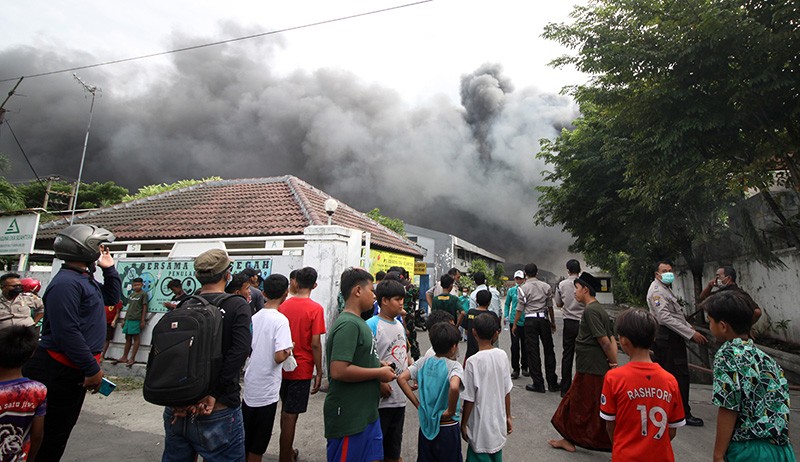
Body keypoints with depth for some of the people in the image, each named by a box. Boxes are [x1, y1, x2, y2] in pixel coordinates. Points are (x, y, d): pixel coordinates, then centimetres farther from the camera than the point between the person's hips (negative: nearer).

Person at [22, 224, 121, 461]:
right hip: (59, 372, -10)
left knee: (63, 428, 22)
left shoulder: (85, 279, 10)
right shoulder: (65, 283, -22)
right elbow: (67, 332, -27)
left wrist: (109, 269, 13)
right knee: (52, 434, 3)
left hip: (76, 371, 10)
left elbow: (111, 297, 26)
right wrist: (93, 369, -22)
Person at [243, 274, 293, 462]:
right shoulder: (281, 320, -19)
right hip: (266, 392, -6)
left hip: (250, 387, 6)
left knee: (246, 440, 21)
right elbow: (279, 357, -26)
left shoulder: (255, 317, 2)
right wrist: (288, 351, -6)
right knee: (258, 446, 10)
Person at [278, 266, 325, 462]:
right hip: (302, 369, -6)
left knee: (285, 410, 21)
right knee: (290, 415, 3)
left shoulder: (283, 305, 0)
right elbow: (315, 344, -17)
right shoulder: (315, 308, -15)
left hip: (283, 367, 6)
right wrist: (319, 372, -7)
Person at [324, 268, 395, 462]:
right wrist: (379, 373, -19)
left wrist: (378, 365, 6)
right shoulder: (348, 324, -22)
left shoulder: (357, 322, 10)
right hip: (349, 417, -9)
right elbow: (338, 371, -30)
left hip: (366, 414, 9)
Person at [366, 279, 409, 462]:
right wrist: (380, 384, -21)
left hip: (400, 398, 7)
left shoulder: (399, 324, 9)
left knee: (395, 441, 21)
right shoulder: (372, 325, -17)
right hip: (381, 399, -7)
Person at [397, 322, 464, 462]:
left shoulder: (424, 361, -3)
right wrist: (450, 411, -20)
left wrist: (418, 404, -4)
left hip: (425, 425, 4)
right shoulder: (454, 365, -16)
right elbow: (454, 387, -36)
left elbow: (401, 379, -9)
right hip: (448, 428, -4)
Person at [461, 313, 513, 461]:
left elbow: (469, 399, -15)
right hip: (499, 422, 5)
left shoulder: (473, 362, -21)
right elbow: (507, 391, 1)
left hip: (481, 426, -5)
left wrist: (463, 425, -2)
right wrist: (508, 417, 15)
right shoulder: (502, 355, -8)